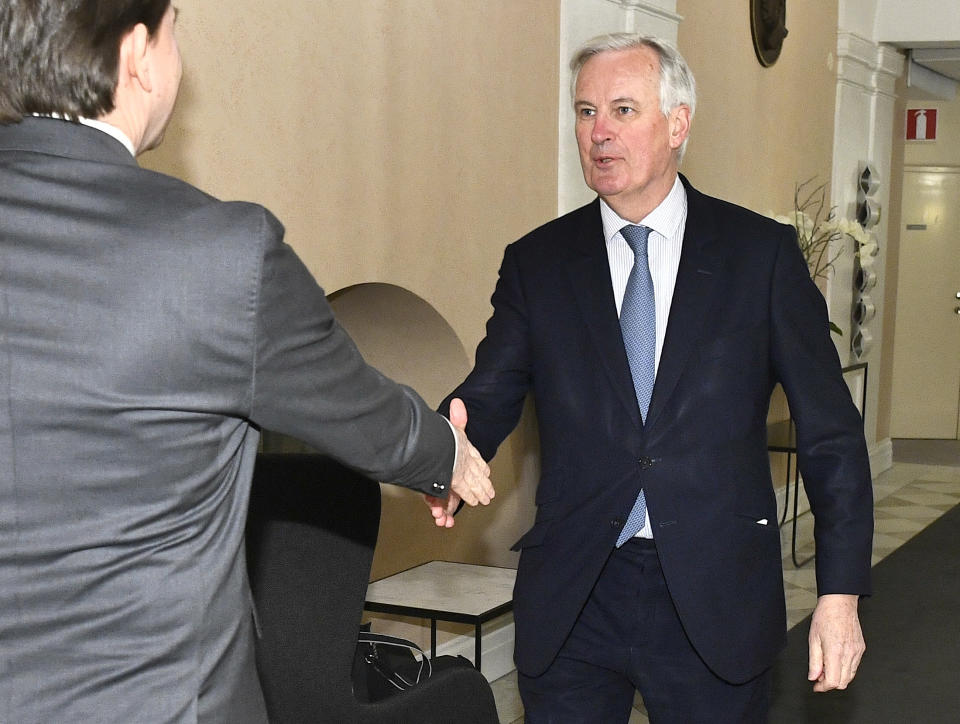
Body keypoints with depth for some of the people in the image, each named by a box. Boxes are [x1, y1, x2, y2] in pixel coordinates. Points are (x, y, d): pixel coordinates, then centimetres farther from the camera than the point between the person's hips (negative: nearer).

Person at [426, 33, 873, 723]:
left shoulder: (763, 253, 0)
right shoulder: (536, 263, 5)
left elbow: (829, 432, 0)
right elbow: (490, 394, -2)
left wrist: (840, 592, -5)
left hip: (715, 605, -1)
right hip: (572, 605, 2)